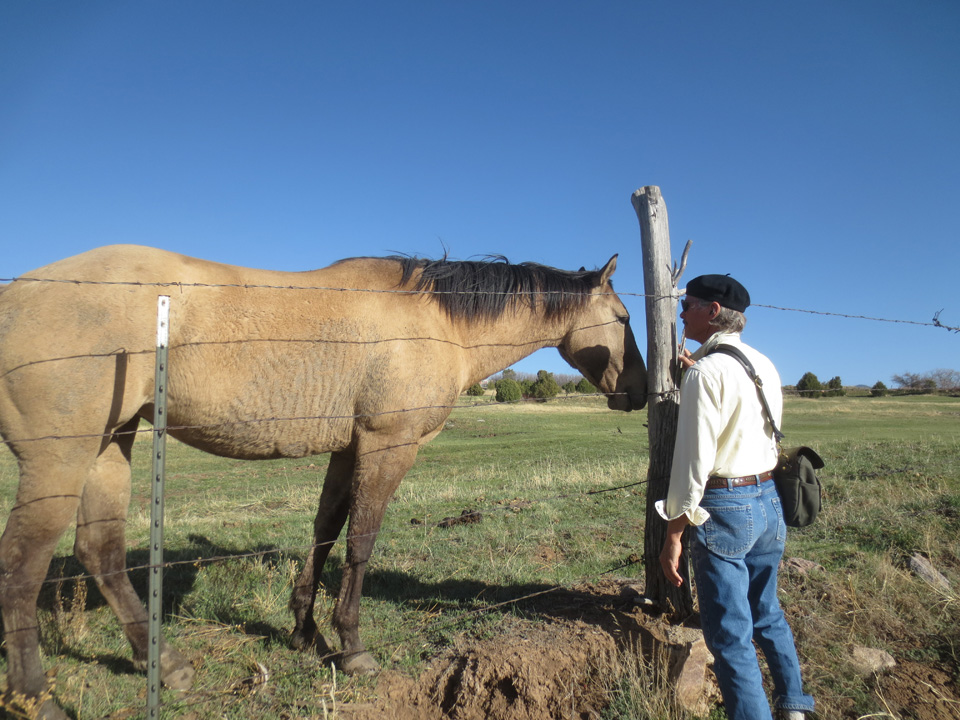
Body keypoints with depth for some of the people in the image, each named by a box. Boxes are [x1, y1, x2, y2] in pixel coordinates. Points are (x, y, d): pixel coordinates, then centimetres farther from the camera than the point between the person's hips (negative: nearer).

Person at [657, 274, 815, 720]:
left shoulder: (706, 373, -17)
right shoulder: (765, 366, 7)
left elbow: (693, 460, -20)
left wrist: (673, 536, -15)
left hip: (723, 507, -8)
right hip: (768, 500, 9)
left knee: (730, 634, 4)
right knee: (768, 614, 25)